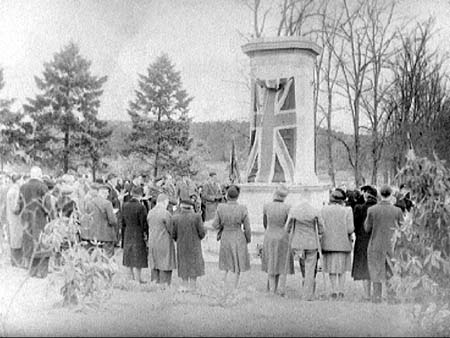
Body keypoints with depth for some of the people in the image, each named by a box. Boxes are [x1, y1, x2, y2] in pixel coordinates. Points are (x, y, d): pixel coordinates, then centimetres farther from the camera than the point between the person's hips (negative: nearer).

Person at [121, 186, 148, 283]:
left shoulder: (125, 205, -1)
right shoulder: (140, 207, -19)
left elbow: (122, 221, 5)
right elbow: (144, 223, -17)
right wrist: (146, 234, -6)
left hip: (128, 234, 6)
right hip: (138, 234, -6)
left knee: (129, 255, 17)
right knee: (138, 256, 3)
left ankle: (131, 275, 29)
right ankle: (138, 278, 8)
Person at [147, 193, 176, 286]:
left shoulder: (150, 213, 4)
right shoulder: (166, 213, -16)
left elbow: (150, 227, 9)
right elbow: (171, 229, -11)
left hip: (152, 243, 7)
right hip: (164, 243, -6)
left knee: (154, 266, 14)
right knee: (165, 266, 0)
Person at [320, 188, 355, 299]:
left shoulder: (323, 210, -5)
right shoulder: (347, 211, -9)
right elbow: (350, 229, -12)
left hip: (328, 243, 1)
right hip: (343, 243, -1)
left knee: (332, 269, 12)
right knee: (342, 269, 13)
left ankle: (334, 291, 6)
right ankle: (341, 291, 9)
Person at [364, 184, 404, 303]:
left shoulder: (372, 210, -7)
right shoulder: (397, 211, -8)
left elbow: (367, 229, 1)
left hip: (376, 245, 0)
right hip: (392, 245, 0)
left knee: (376, 271, 9)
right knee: (392, 272, 10)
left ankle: (377, 297, 8)